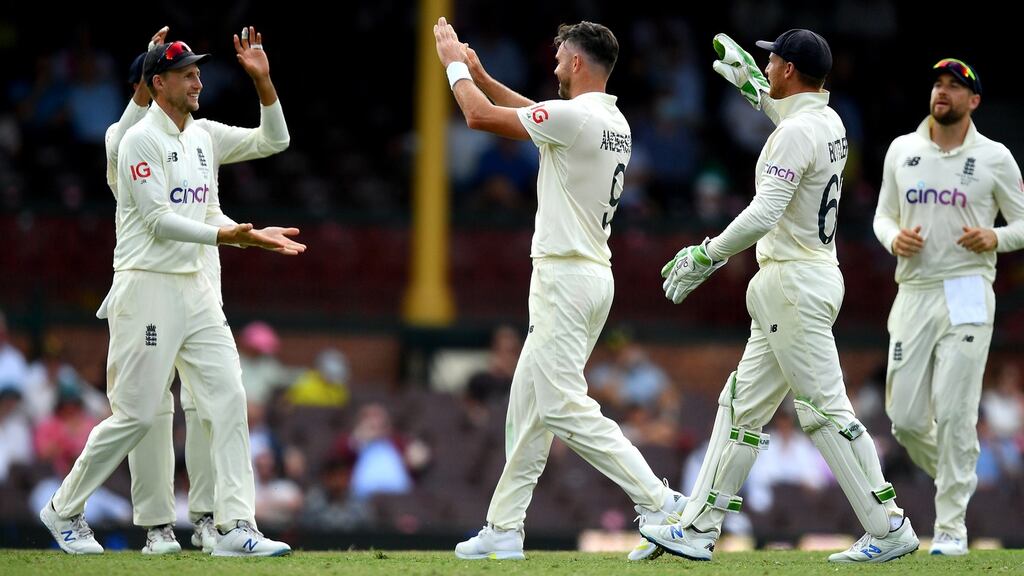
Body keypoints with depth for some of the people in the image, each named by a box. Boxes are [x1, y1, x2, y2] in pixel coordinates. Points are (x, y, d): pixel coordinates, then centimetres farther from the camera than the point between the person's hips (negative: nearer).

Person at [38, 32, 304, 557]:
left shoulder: (202, 140, 15)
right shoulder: (140, 141, -11)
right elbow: (158, 219, -18)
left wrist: (254, 235, 2)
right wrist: (223, 236, -25)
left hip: (195, 287, 8)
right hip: (148, 288, -8)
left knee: (228, 397, -4)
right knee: (135, 414, -5)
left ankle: (236, 528, -7)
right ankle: (65, 510, 13)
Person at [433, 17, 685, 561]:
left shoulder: (576, 117, -17)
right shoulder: (614, 123, 12)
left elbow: (480, 116, -10)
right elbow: (536, 115, 31)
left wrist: (454, 65, 7)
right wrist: (480, 75, 33)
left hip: (566, 277, -10)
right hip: (591, 273, 10)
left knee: (562, 405, -13)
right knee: (528, 403, 14)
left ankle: (659, 501, -19)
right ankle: (505, 527, 18)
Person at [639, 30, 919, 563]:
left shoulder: (796, 133, -18)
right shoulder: (830, 124, 11)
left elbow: (763, 215, -26)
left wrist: (705, 256, -16)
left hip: (795, 284, -10)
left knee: (826, 409, -8)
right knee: (742, 404, 11)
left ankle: (889, 529, -6)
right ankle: (699, 528, 13)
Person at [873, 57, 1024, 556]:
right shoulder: (902, 151, 10)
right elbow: (883, 215, 17)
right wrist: (894, 238, -5)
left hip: (967, 294, -4)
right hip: (913, 294, 4)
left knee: (954, 413, -10)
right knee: (905, 418, 1)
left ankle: (951, 527, -4)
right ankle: (955, 478, 29)